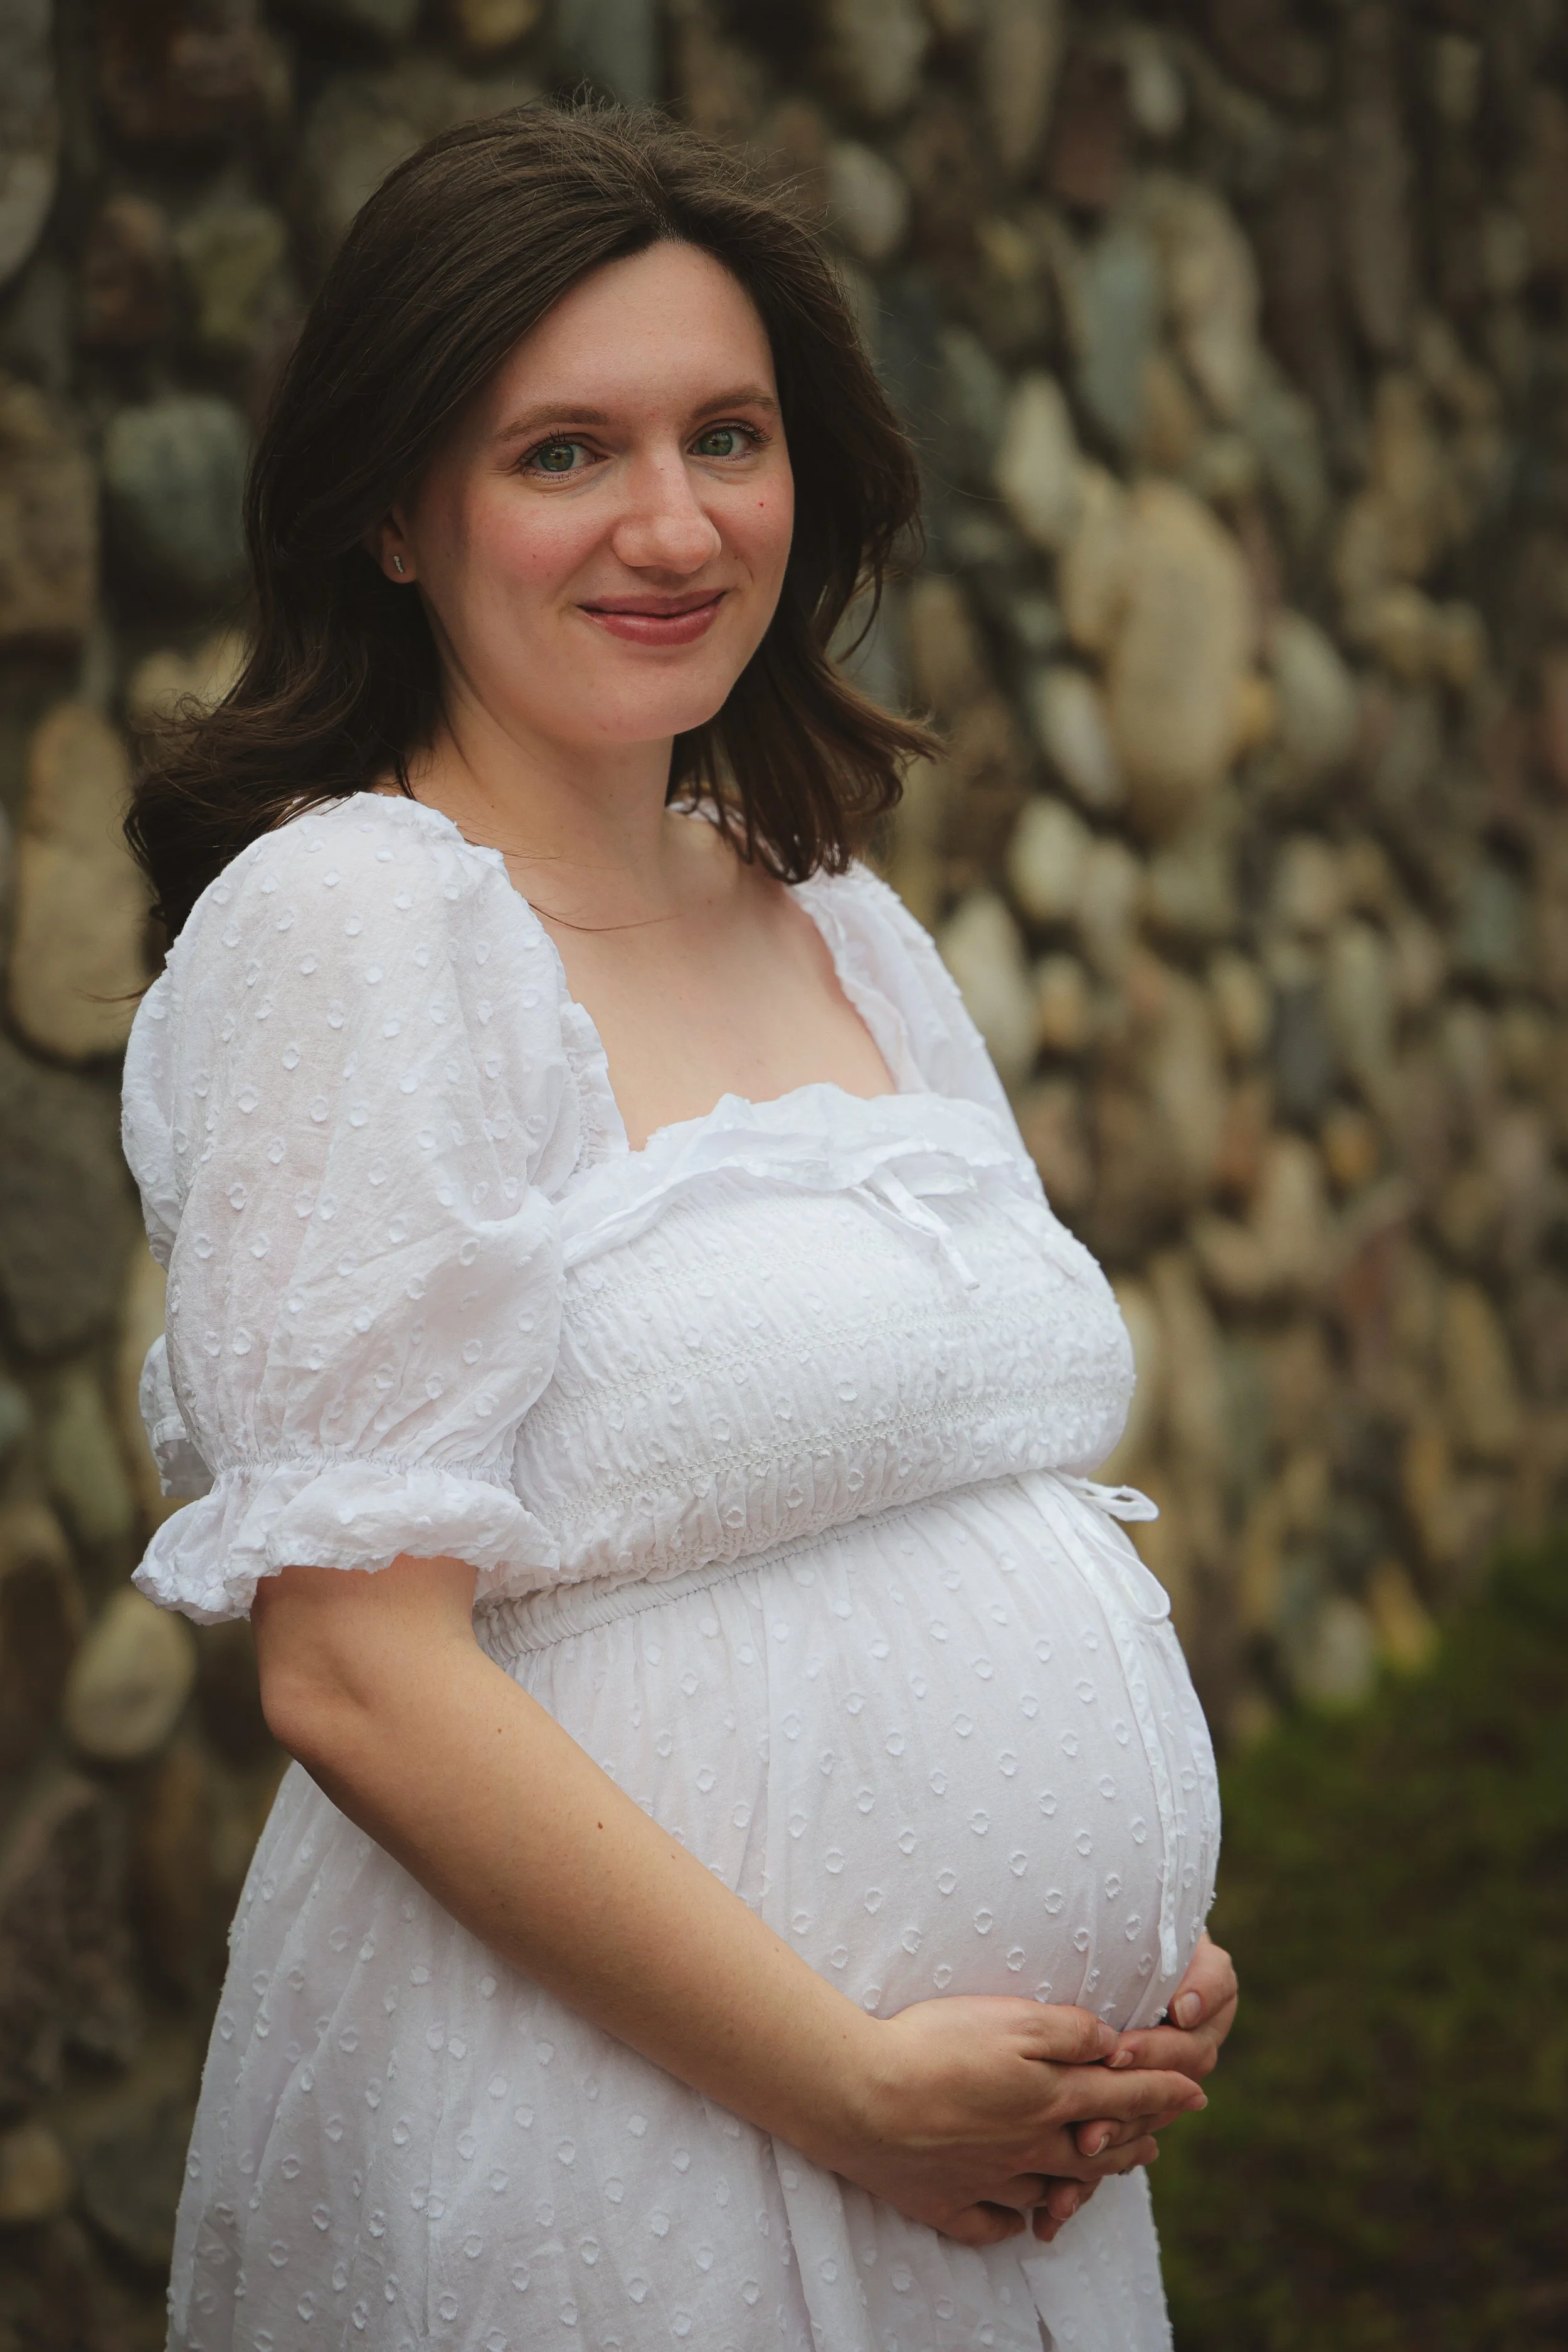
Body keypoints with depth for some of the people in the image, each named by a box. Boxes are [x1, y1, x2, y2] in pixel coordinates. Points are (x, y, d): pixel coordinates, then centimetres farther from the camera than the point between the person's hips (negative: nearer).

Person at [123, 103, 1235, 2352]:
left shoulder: (852, 933, 9)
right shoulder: (353, 923, -12)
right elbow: (360, 1673, -18)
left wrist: (1158, 1960, 0)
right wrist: (847, 2080, -16)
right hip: (596, 2147, -7)